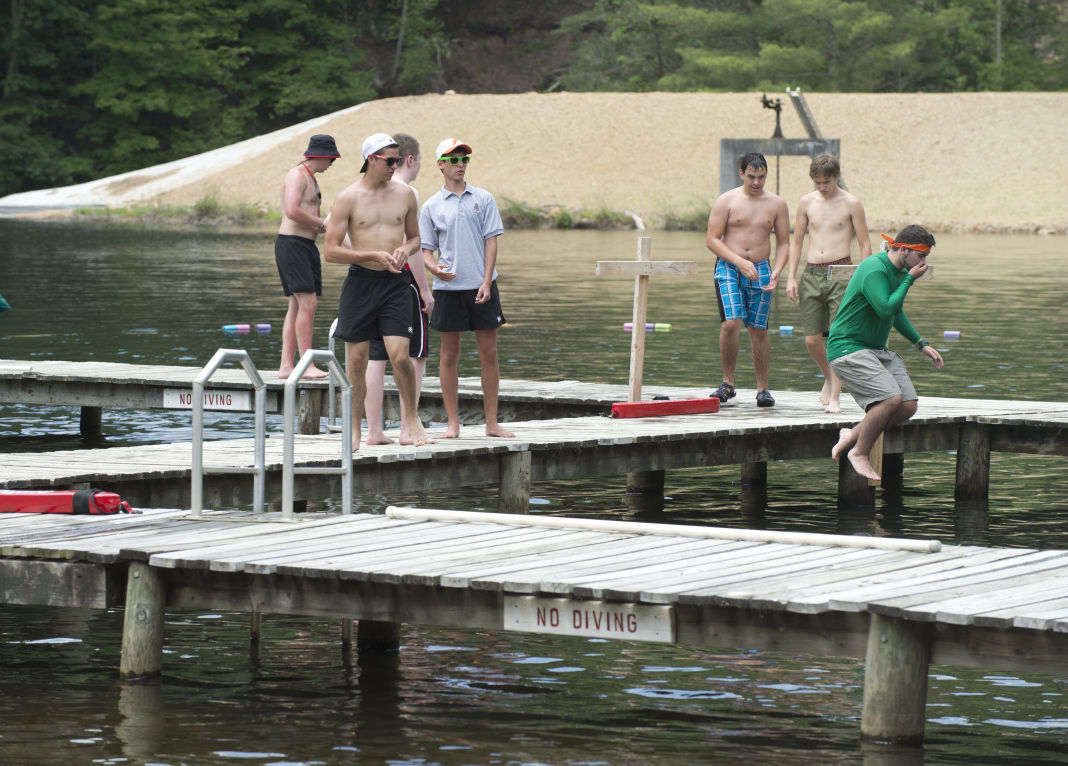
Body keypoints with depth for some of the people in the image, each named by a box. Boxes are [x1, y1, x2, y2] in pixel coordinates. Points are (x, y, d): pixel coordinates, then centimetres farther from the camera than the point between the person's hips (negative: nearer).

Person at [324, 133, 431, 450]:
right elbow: (332, 251, -5)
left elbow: (414, 236, 20)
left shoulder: (405, 194, 7)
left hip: (395, 282, 1)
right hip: (360, 282, -1)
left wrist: (405, 249, -3)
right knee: (357, 359, 2)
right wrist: (373, 255, -13)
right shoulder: (348, 198, -3)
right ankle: (354, 430, 12)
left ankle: (411, 416, 11)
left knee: (399, 355, -11)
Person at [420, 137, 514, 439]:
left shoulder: (483, 199, 6)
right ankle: (453, 422, 9)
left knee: (489, 353, 1)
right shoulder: (431, 207, 5)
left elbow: (491, 241, 3)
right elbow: (425, 249, 7)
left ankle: (491, 422, 7)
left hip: (481, 287, 0)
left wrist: (487, 282, -7)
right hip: (448, 289, 0)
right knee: (449, 355, 3)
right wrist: (435, 267, -16)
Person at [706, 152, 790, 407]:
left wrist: (776, 272, -6)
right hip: (729, 268, -2)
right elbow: (712, 240, -3)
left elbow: (783, 243, 12)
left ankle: (763, 389, 10)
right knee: (731, 323, -18)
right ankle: (727, 384, -6)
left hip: (761, 271, 2)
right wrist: (740, 262, -13)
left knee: (759, 330, 0)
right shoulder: (726, 201, 1)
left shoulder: (776, 204, 8)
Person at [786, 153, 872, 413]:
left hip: (840, 272, -3)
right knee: (811, 339, 1)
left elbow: (865, 245, 2)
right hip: (811, 274, 3)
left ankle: (835, 397, -5)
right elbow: (796, 242, 15)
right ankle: (829, 378, 29)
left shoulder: (851, 204, -1)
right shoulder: (806, 203, 9)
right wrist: (791, 277, 6)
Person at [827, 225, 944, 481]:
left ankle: (852, 435, 12)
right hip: (848, 347, -10)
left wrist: (921, 344, 23)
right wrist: (909, 279, -19)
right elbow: (886, 309, -28)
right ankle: (860, 453, -7)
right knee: (892, 398, -24)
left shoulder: (899, 272, 13)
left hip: (877, 351, 10)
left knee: (908, 406, -4)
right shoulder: (874, 270, -18)